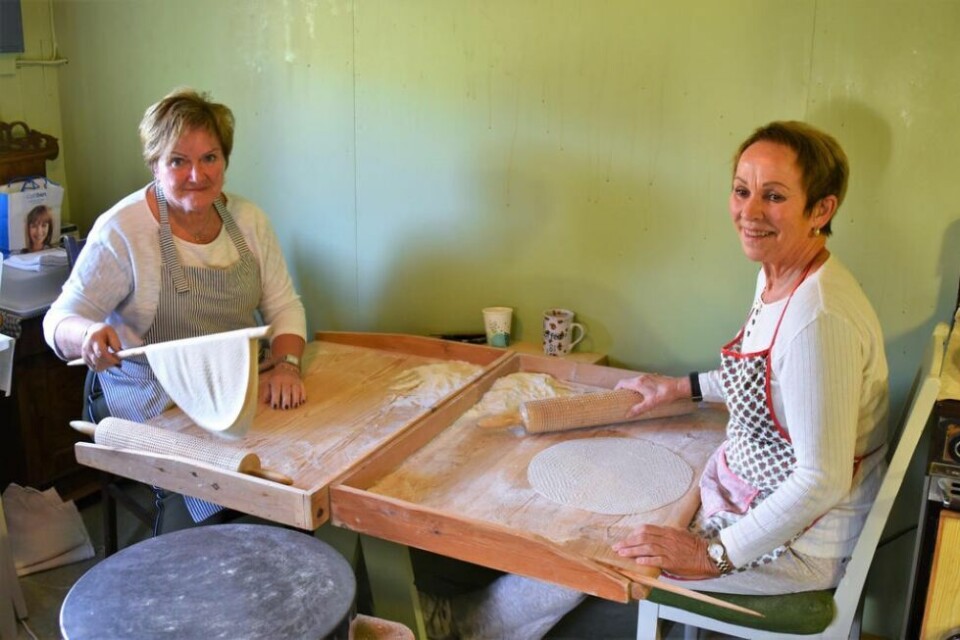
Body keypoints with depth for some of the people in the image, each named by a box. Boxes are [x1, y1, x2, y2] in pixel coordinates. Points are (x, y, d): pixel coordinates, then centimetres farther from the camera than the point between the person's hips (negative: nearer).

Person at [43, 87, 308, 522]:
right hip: (157, 406, -4)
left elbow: (283, 305, 6)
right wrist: (88, 336, -30)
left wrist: (286, 365, -14)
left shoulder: (248, 220, 4)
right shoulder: (121, 231, -10)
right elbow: (61, 320, -6)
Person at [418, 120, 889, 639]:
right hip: (751, 486, 9)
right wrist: (684, 387, 15)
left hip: (798, 539, -8)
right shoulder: (777, 276, -3)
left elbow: (823, 480, -30)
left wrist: (714, 554, -26)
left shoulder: (820, 318, -33)